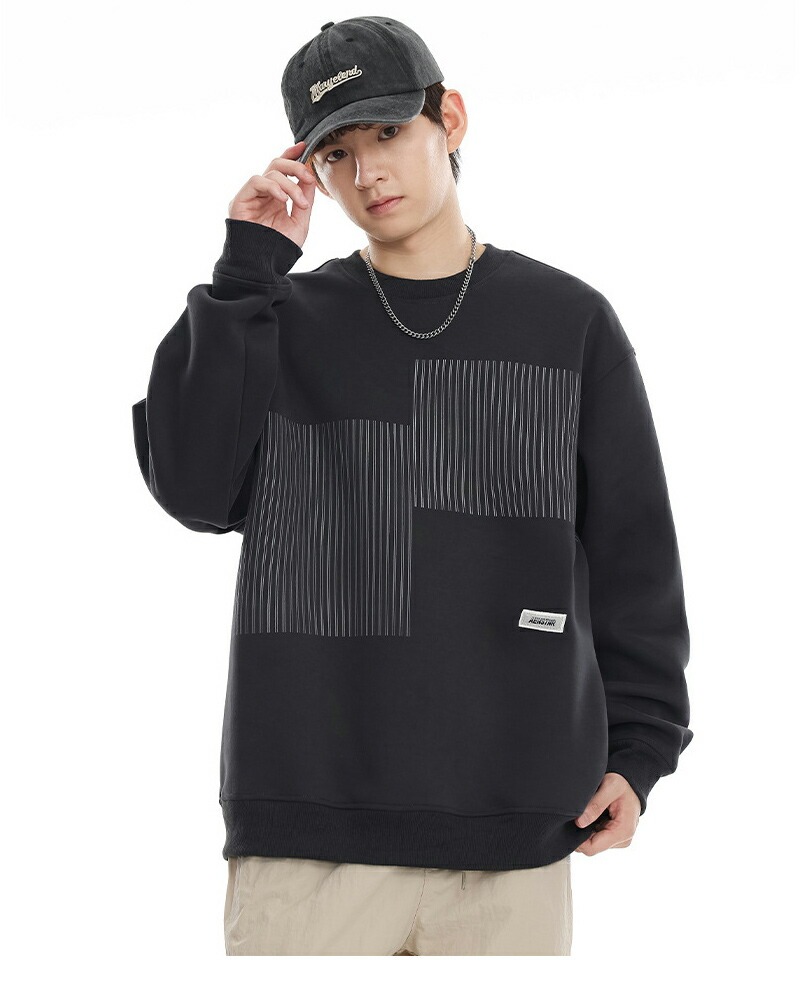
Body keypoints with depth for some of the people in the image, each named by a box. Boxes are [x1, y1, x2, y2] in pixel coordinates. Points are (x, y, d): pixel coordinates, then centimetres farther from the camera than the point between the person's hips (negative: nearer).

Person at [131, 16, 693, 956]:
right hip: (308, 819, 0)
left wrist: (638, 748, 3)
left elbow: (633, 552, 10)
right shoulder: (278, 322, 10)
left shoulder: (570, 323, 9)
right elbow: (195, 488, -6)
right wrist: (247, 270, -6)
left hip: (514, 832, 0)